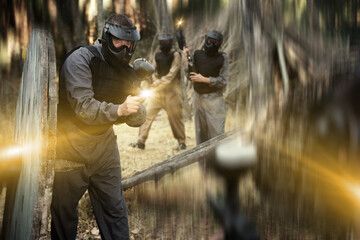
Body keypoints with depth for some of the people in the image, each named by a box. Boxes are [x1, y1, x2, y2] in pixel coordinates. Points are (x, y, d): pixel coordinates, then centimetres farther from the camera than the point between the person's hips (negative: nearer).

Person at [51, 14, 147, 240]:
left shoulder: (126, 70, 2)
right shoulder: (81, 59, -17)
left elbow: (135, 119, 1)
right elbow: (83, 107, -27)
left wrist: (138, 109, -21)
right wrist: (119, 109, -40)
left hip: (104, 145, 5)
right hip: (71, 146, -5)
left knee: (115, 208, 9)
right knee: (64, 210, 9)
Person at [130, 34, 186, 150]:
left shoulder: (176, 55, -7)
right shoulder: (158, 55, 10)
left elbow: (172, 73, -16)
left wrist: (160, 82, -24)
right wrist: (154, 79, -6)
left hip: (172, 90, -5)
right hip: (159, 89, 5)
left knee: (175, 117, 0)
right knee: (148, 113, -2)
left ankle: (182, 142, 14)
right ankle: (141, 141, 2)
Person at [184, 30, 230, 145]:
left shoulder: (222, 57, -6)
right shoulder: (197, 55, 4)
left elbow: (223, 80, -10)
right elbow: (190, 76, 4)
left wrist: (204, 79, -16)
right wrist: (187, 58, -8)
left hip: (214, 99, -4)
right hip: (198, 97, 4)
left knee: (216, 132, -6)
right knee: (200, 131, 14)